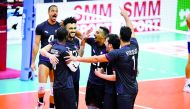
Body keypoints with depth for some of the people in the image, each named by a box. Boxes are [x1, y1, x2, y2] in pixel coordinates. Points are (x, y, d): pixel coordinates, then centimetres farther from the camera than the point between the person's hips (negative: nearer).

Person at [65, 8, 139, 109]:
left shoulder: (118, 53, -21)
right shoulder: (134, 46, -3)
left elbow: (96, 59, -18)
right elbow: (131, 31, 18)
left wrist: (77, 59, -11)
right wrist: (125, 16, 31)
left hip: (124, 91, -8)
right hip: (133, 88, 8)